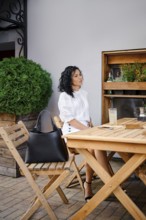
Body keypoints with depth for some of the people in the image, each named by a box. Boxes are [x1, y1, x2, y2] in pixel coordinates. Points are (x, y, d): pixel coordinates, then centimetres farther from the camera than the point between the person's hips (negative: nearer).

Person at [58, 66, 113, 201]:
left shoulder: (84, 93, 17)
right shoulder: (64, 96, -5)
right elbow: (69, 119, -11)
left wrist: (90, 127, 2)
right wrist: (87, 129, -19)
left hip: (85, 130, 6)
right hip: (72, 132, -5)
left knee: (94, 149, -28)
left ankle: (88, 184, -17)